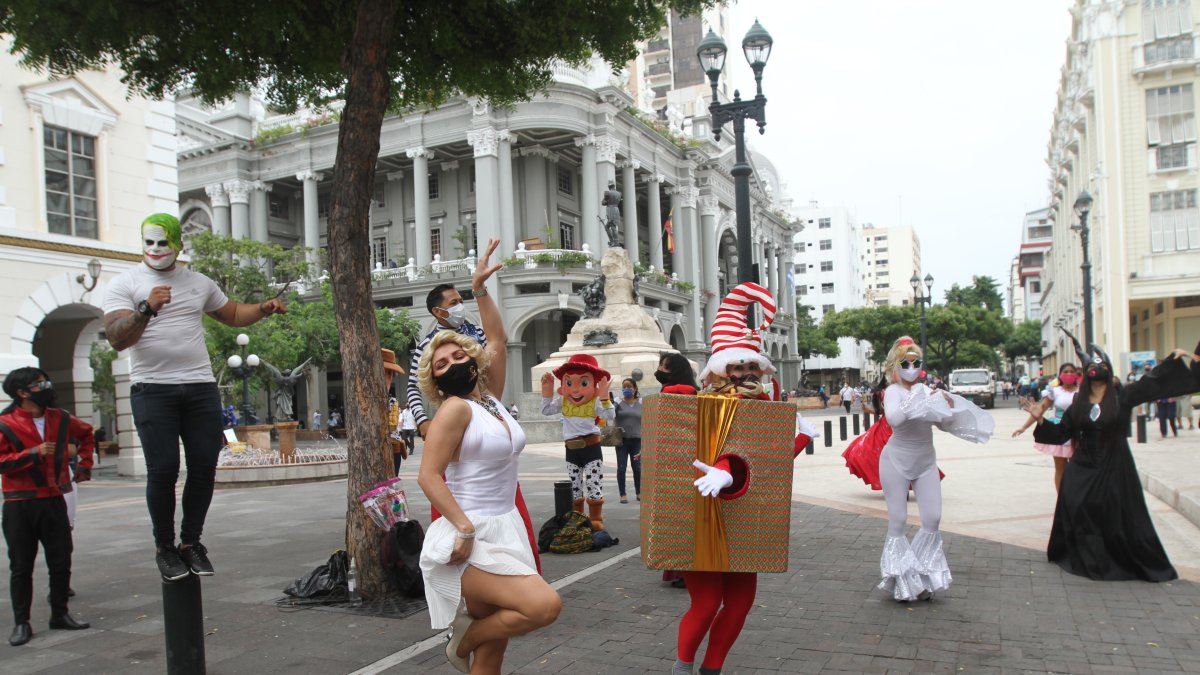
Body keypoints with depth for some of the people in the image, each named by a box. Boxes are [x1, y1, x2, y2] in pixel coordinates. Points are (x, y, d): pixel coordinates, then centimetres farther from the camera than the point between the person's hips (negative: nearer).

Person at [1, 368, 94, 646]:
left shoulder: (61, 419, 6)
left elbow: (87, 434, 25)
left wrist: (84, 464, 20)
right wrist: (33, 453, -23)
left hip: (54, 501, 4)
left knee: (61, 561, 7)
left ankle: (60, 614, 20)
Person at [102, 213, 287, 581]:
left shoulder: (199, 283, 16)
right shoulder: (125, 284, 3)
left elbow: (233, 314, 28)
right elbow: (117, 339, -9)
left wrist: (264, 309, 9)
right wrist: (147, 309, -25)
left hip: (201, 388, 4)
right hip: (152, 389, -3)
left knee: (204, 468, 1)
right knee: (163, 470, -8)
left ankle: (191, 542, 16)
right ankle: (164, 547, 10)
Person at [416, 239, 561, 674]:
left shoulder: (491, 399, 11)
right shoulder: (455, 409, -10)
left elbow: (498, 340, 17)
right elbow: (428, 476, -16)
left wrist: (480, 289, 13)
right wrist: (465, 528, -22)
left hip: (504, 531, 8)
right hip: (471, 540, -8)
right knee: (545, 605, -23)